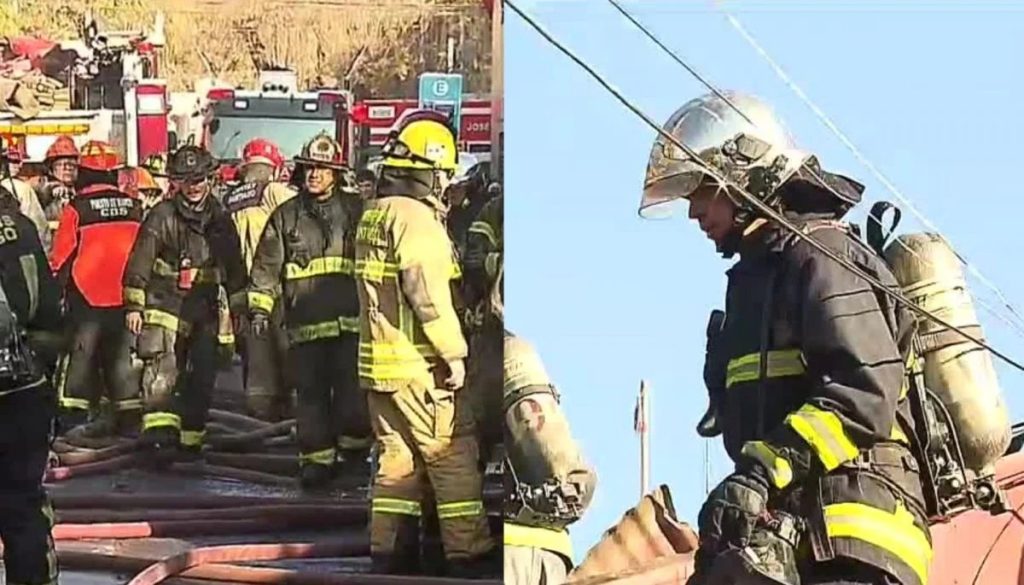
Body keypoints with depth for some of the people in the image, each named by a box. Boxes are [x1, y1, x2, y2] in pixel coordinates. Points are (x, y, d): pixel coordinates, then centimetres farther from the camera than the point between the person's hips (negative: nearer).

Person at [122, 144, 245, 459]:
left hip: (205, 309, 5)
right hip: (165, 303, -5)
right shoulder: (162, 216, -5)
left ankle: (191, 440, 20)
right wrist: (134, 305, -10)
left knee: (202, 378, 9)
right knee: (162, 370, -18)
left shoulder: (220, 219, 8)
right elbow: (139, 263, -7)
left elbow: (234, 270, 16)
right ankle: (159, 432, -27)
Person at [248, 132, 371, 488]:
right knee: (311, 392, 3)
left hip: (350, 319, -1)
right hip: (305, 322, 1)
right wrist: (260, 307, 0)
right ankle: (316, 459, 10)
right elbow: (267, 265, 9)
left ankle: (354, 447, 14)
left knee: (352, 389, -5)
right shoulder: (286, 216, 10)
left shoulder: (355, 210, 8)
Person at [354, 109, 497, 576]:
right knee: (454, 456, -3)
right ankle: (470, 554, -2)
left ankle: (390, 551, 14)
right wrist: (454, 351, -18)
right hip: (417, 363, -9)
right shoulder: (416, 217, -15)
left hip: (379, 359, 9)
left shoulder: (373, 214, 16)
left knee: (398, 456, 13)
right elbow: (428, 293, -22)